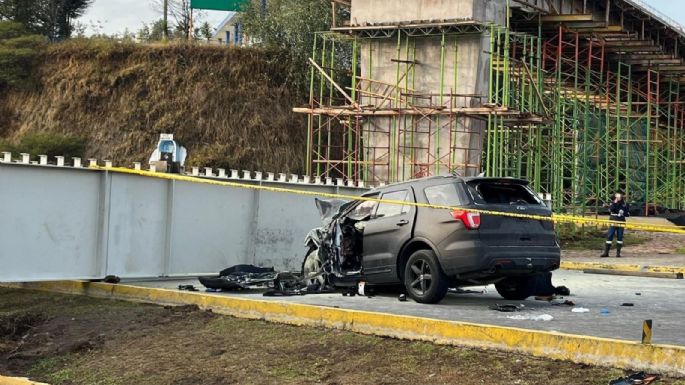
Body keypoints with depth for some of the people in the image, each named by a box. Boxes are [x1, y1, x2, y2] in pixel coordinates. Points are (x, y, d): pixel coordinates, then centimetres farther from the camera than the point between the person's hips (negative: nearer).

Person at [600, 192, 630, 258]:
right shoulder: (613, 203, 3)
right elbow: (610, 209, -17)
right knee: (609, 236, -3)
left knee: (620, 237, 4)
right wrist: (615, 202, -20)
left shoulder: (624, 204, 5)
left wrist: (623, 213, -11)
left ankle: (618, 253, 11)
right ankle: (606, 252, 0)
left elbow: (628, 214, 9)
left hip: (621, 223, 1)